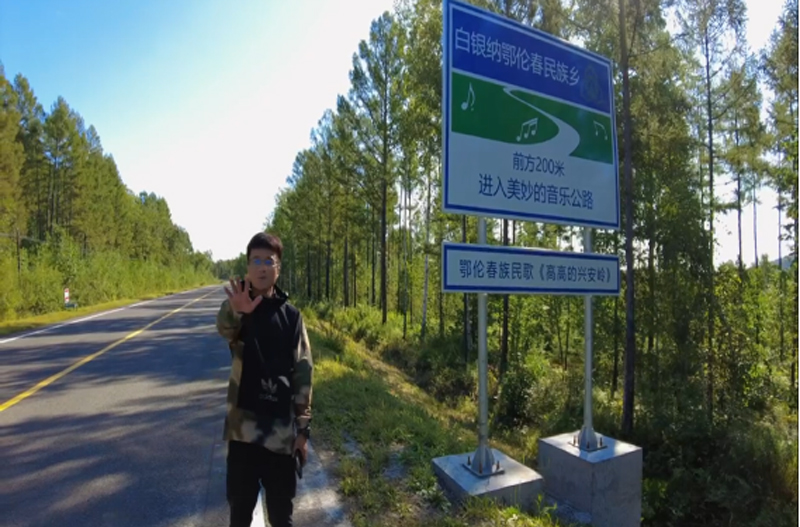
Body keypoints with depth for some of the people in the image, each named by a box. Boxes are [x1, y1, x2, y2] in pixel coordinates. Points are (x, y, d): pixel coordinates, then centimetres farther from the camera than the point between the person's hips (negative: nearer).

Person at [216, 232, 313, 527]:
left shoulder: (291, 315, 2)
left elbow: (303, 373, 1)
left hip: (282, 430, 1)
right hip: (244, 427, -1)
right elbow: (224, 328, -28)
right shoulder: (237, 304, -2)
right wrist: (235, 311, -52)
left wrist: (302, 429, -1)